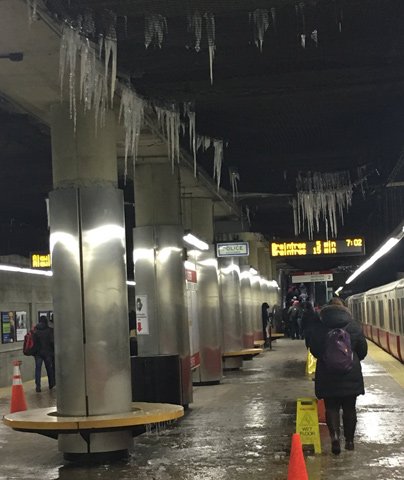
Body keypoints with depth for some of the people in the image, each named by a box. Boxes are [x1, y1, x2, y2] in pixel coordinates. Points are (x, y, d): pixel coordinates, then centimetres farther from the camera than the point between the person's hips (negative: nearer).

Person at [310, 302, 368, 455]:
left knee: (331, 407, 6)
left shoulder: (319, 328, -3)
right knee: (349, 408, 12)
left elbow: (314, 350, 4)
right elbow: (363, 350, 3)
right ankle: (349, 440, 18)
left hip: (327, 375, -1)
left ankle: (335, 435, -15)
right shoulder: (354, 326, -2)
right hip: (351, 374, 1)